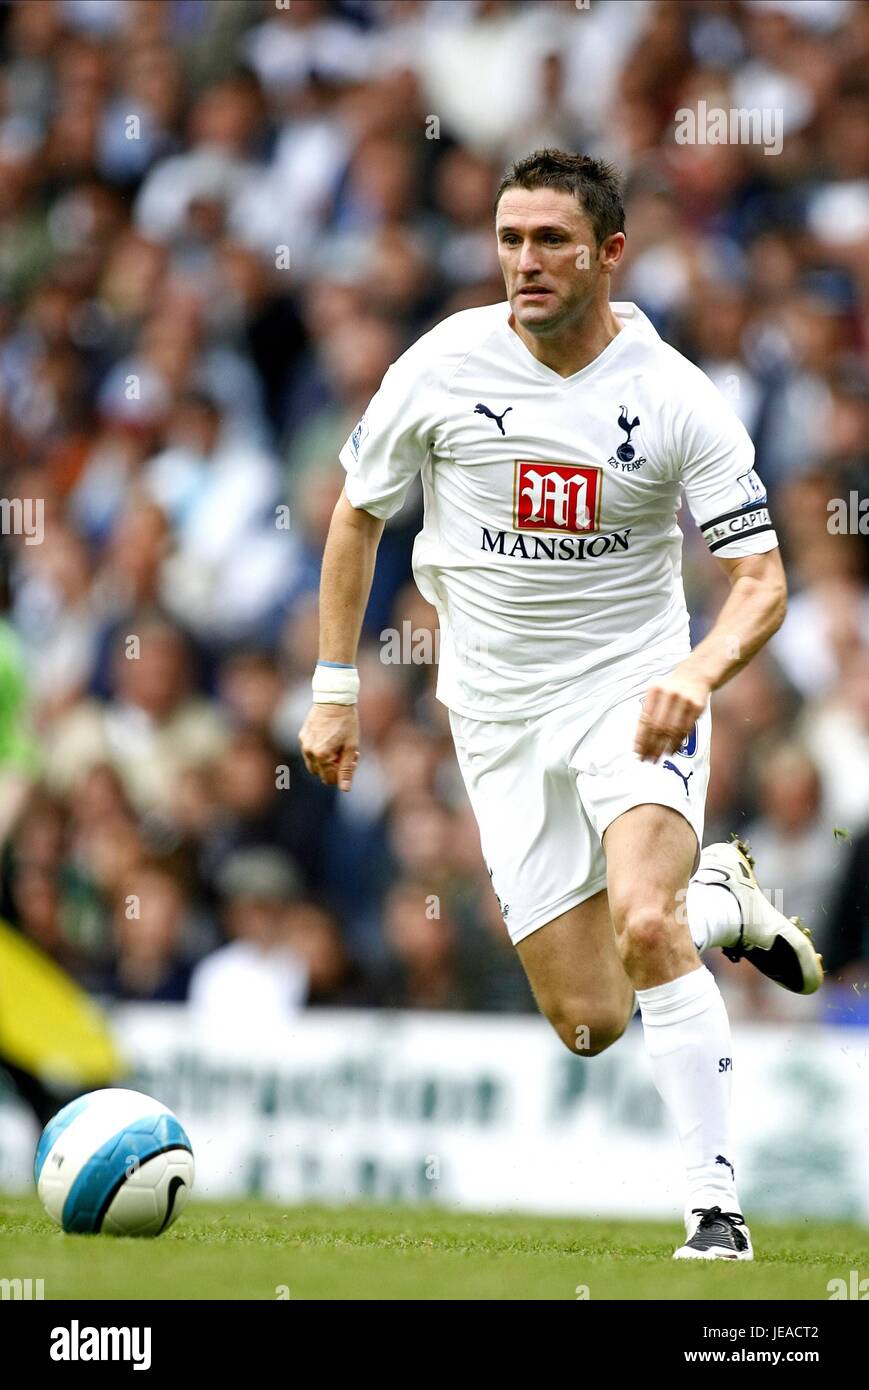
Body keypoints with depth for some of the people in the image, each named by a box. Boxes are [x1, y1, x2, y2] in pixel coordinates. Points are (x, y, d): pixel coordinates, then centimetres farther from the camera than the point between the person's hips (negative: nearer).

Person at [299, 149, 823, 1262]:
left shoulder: (673, 398, -11)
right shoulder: (443, 366, -6)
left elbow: (761, 581, -10)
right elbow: (357, 512, 9)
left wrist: (697, 673, -30)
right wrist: (335, 690, 7)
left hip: (635, 688, -3)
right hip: (499, 712, 3)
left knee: (642, 924, -29)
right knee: (589, 1023, 0)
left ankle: (715, 1205, -20)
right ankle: (717, 901, 33)